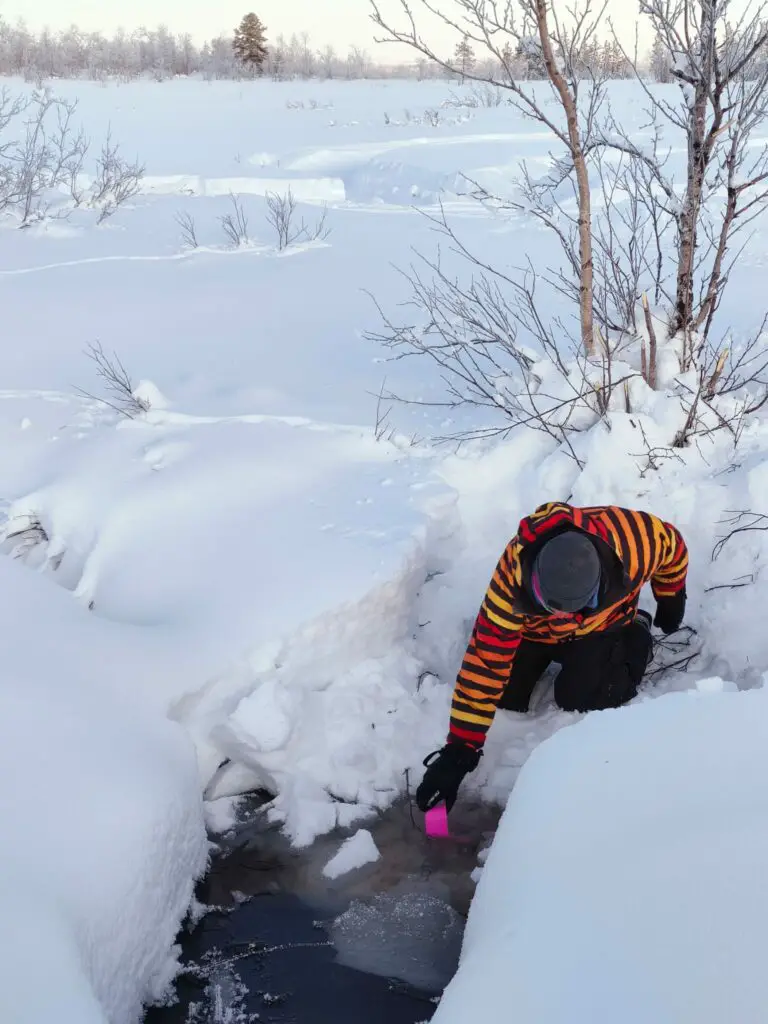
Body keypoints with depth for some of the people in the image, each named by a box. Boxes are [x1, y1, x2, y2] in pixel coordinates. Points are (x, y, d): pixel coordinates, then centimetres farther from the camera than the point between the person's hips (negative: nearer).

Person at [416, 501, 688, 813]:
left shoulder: (631, 543, -42)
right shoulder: (513, 578, -43)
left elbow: (671, 543, -15)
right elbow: (484, 662, -39)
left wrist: (671, 600, 3)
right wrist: (460, 749, -38)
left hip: (601, 624, 0)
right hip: (532, 627, 1)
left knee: (577, 698, -17)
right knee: (506, 698, -7)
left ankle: (634, 638, 11)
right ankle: (548, 654, 22)